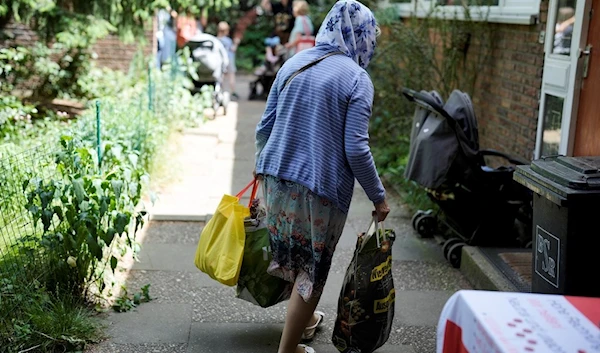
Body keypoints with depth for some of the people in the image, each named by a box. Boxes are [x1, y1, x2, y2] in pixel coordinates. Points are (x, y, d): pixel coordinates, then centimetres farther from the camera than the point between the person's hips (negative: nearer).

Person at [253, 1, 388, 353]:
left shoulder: (294, 63, 6)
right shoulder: (357, 79, -11)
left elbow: (265, 125, 9)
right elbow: (356, 149, -15)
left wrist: (262, 165, 25)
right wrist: (379, 197, -4)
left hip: (277, 177, 7)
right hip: (321, 186, -6)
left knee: (294, 255, 24)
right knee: (312, 269, 8)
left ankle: (304, 320, 46)